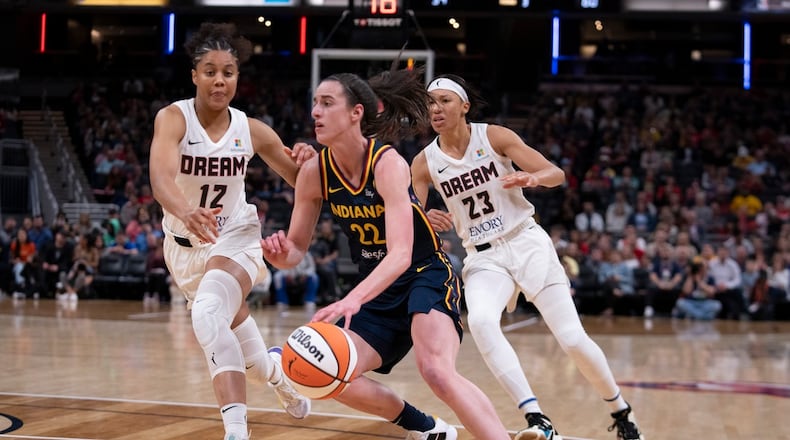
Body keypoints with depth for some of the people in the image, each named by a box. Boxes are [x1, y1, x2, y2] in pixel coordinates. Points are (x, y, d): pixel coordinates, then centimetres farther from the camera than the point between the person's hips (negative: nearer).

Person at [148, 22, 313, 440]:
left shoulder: (252, 130, -11)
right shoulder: (173, 118, -20)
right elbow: (161, 178, -39)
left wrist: (306, 162, -23)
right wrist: (186, 213, -60)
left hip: (235, 237, -2)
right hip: (185, 245, 2)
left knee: (208, 314, -31)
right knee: (230, 327, 19)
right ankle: (276, 375, 53)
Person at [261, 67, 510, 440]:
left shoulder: (387, 163, -24)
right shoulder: (314, 173, -7)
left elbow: (401, 255, -34)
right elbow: (296, 250, 1)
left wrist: (352, 300, -51)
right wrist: (280, 254, -25)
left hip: (426, 277, -6)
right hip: (378, 290, 7)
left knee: (437, 372, -30)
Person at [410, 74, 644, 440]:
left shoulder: (494, 137, -7)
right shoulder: (424, 163, -2)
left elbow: (557, 175, -8)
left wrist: (532, 178, -30)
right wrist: (426, 220, -23)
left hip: (526, 242, -2)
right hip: (482, 257, 2)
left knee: (573, 339, -7)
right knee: (480, 322, -31)